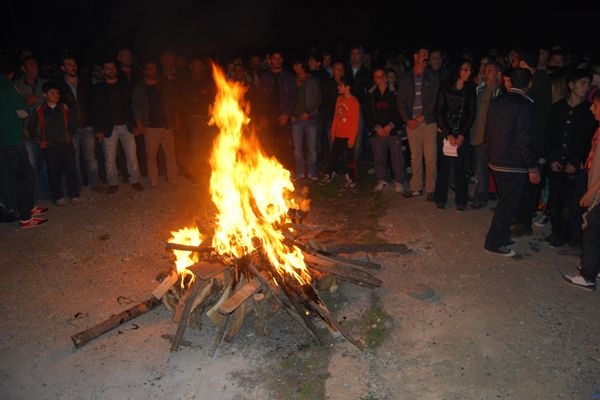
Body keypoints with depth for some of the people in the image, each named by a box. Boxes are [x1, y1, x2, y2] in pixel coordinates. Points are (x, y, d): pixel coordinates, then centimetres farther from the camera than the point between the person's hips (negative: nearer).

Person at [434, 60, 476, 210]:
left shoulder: (471, 90, 4)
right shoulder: (445, 88, -2)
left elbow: (471, 114, 4)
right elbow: (438, 112, -3)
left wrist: (462, 135, -6)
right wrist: (448, 135, -7)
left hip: (462, 133, 1)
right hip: (445, 132, -1)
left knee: (459, 166, -1)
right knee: (444, 165, 0)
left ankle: (461, 200, 10)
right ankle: (440, 198, 12)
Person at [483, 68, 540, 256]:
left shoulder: (497, 101, 5)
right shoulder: (524, 106, -17)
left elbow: (488, 132, 12)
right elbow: (525, 140, -19)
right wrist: (533, 168, -12)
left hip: (496, 162, 8)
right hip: (514, 165, -8)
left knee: (505, 202, 21)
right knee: (508, 205, 4)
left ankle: (502, 237, 33)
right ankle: (494, 243, 12)